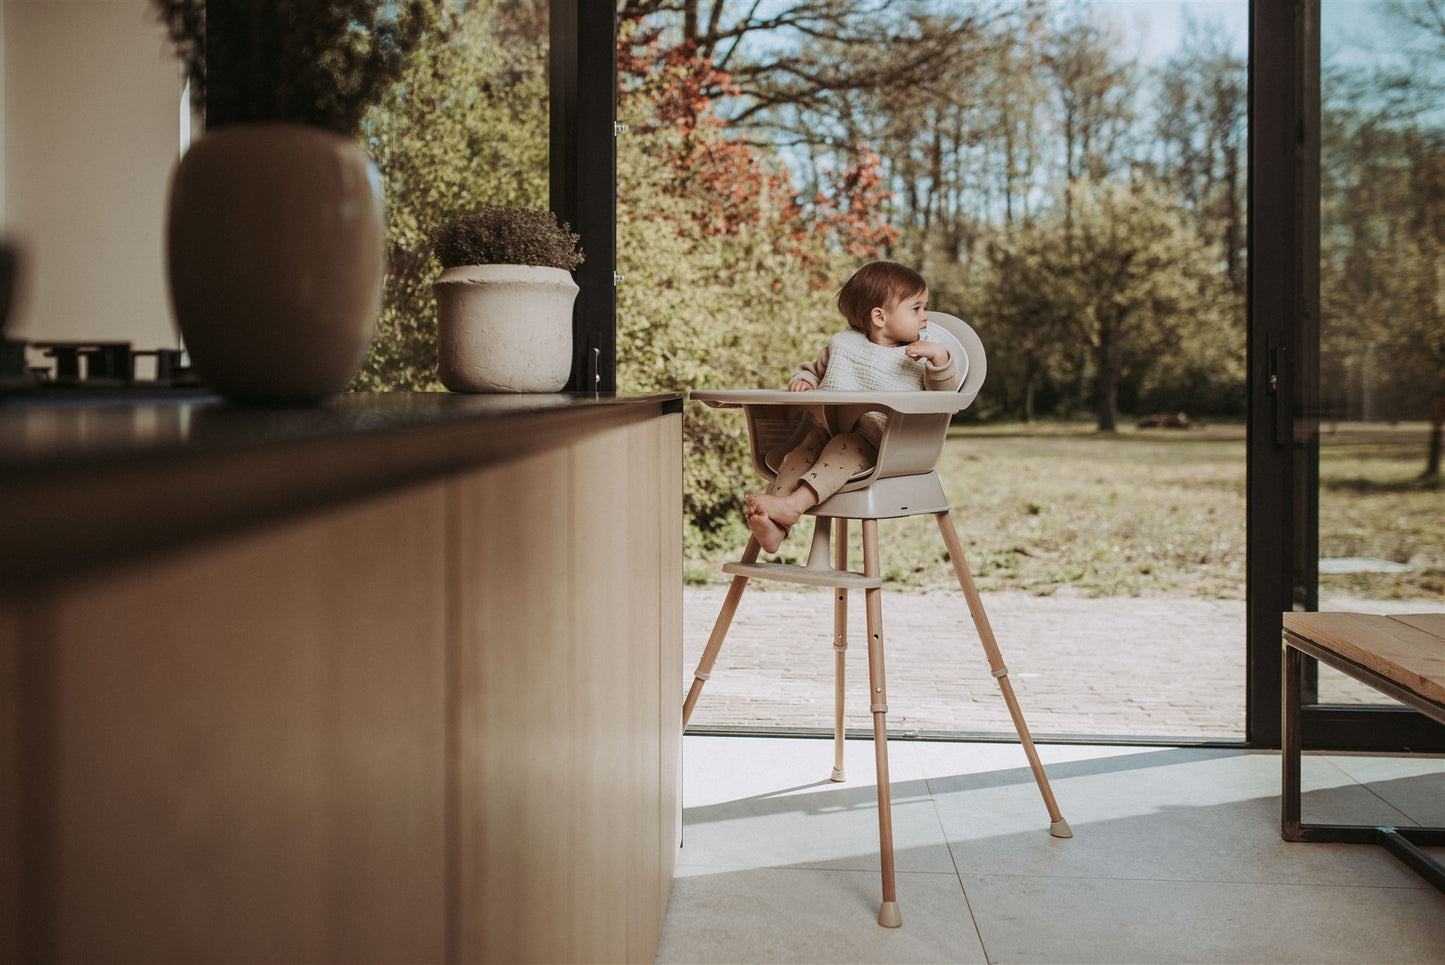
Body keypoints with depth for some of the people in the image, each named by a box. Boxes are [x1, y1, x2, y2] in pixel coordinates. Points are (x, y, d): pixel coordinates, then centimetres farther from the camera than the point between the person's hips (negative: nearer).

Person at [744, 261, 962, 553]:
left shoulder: (919, 355, 13)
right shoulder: (842, 344, 18)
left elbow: (946, 389, 3)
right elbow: (814, 369, 31)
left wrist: (939, 356, -13)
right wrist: (802, 379, 8)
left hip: (879, 439, -2)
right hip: (829, 426, 2)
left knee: (845, 447, -33)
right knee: (807, 445, -28)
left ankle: (795, 503, -51)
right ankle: (775, 526, -43)